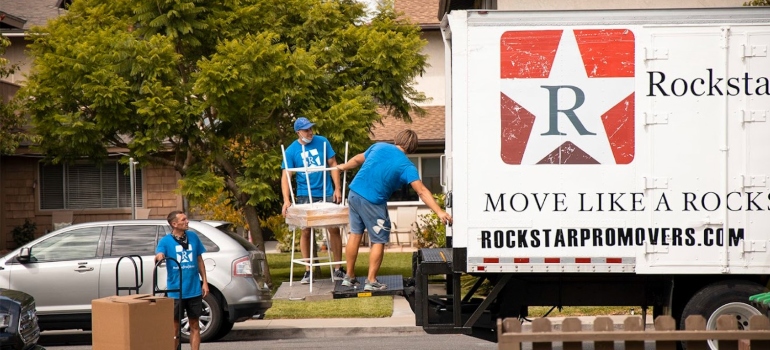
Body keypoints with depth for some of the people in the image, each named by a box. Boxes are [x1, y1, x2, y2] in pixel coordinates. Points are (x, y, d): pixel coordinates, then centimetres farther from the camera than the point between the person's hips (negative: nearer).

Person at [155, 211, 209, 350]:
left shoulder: (193, 237, 5)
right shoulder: (166, 241, -5)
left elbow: (199, 260, 12)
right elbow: (158, 255, -20)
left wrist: (204, 281, 8)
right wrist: (159, 256, -45)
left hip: (194, 290, 3)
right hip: (175, 291, -3)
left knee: (194, 325, 8)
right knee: (175, 326, 4)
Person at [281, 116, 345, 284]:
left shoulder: (322, 142, 0)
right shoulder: (291, 150, -4)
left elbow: (333, 165, 6)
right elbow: (285, 176, -7)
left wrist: (337, 188, -2)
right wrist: (286, 200, -18)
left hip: (327, 194, 1)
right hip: (305, 196, -1)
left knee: (334, 229, -1)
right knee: (306, 231, 0)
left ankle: (338, 269, 8)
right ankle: (308, 271, 8)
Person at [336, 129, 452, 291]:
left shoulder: (379, 147, 7)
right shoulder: (406, 166, -9)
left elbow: (357, 159, 24)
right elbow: (422, 191, -18)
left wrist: (344, 167, 45)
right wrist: (440, 212, -23)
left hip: (355, 192, 6)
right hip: (373, 202, -6)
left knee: (355, 233, 17)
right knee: (379, 241, 7)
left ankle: (349, 277, 24)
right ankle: (371, 281, 6)